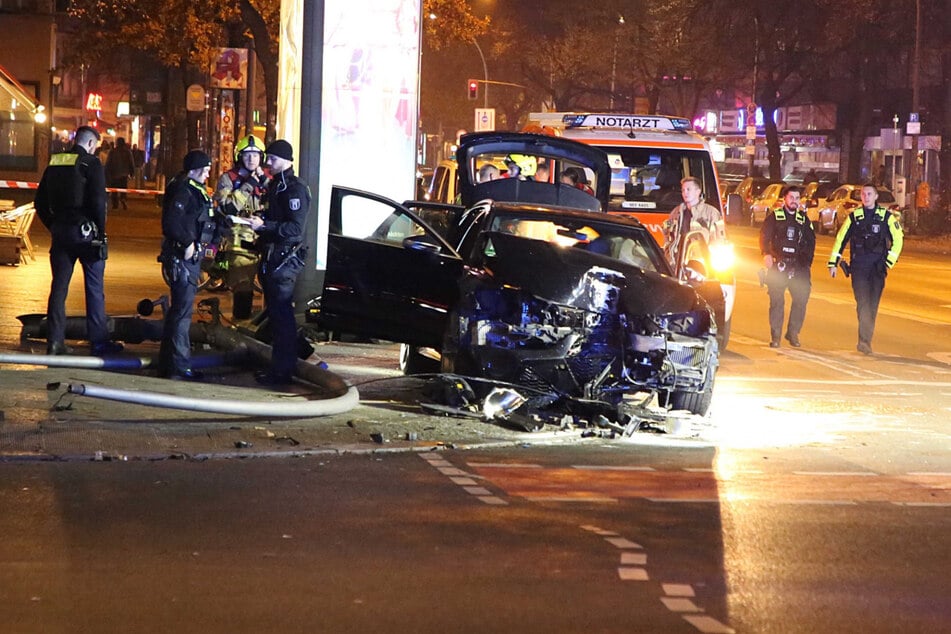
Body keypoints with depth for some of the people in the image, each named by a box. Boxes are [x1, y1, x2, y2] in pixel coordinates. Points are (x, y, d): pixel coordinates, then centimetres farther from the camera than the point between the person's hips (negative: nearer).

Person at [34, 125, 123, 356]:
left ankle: (54, 341, 7)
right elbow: (98, 201, -15)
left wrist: (53, 226, 17)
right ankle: (98, 341, 4)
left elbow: (40, 202, 13)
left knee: (59, 287, 8)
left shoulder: (54, 163, 10)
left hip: (60, 231, 5)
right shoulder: (91, 164, -8)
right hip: (86, 232, -5)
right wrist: (101, 232, -6)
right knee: (94, 288, 2)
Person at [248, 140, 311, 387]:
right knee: (275, 312, 14)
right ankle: (278, 365, 21)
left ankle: (282, 370, -7)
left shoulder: (294, 188, -13)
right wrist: (260, 221, 12)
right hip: (272, 256, 10)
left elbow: (295, 228, -21)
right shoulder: (275, 185, 18)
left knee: (281, 313, -9)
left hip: (285, 257, -10)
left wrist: (264, 225, -26)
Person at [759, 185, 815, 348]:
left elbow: (811, 241, 18)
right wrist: (766, 254, -17)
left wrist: (807, 261, 8)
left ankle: (793, 334, 9)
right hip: (778, 265, -3)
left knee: (801, 299, -4)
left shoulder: (804, 219, 15)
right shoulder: (774, 217, 6)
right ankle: (775, 337, 1)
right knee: (777, 301, -4)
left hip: (798, 266, 3)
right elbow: (764, 236, -1)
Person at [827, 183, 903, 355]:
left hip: (878, 266, 1)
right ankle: (864, 341, -20)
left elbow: (898, 239, 9)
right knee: (862, 303, -12)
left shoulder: (886, 216, 6)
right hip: (858, 265, 0)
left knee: (872, 305, 3)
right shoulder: (854, 216, 9)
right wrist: (833, 263, 8)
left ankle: (865, 340, 12)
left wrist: (890, 260, 0)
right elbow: (840, 239, 12)